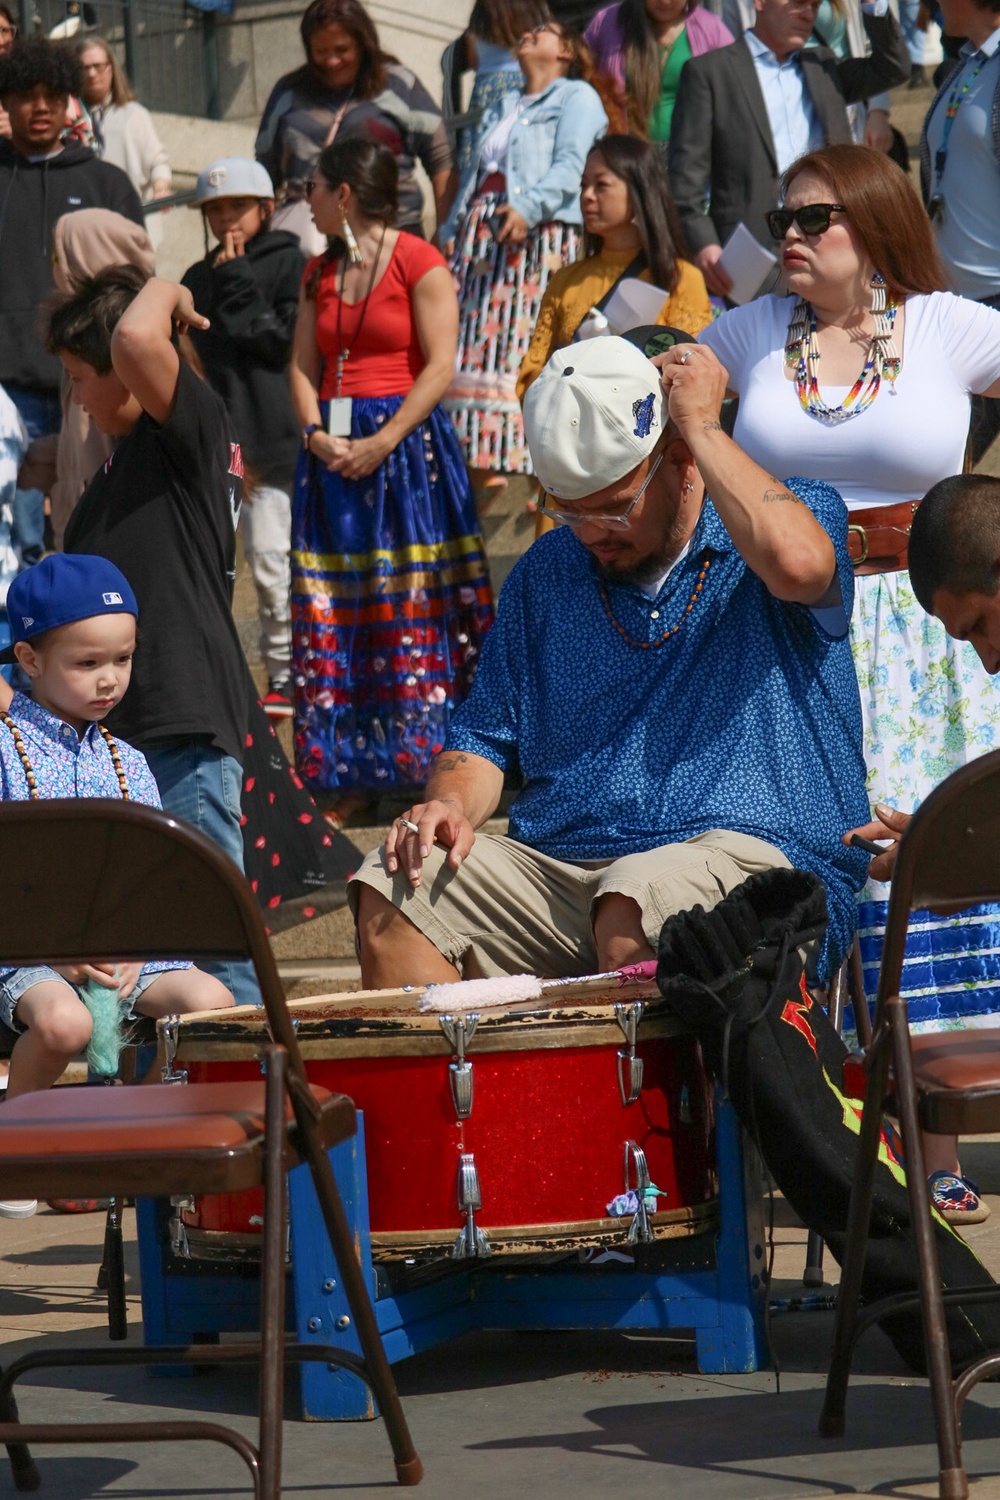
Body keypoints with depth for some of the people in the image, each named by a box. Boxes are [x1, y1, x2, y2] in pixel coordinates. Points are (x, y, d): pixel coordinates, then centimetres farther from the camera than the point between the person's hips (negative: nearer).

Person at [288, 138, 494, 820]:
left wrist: (382, 442, -16)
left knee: (413, 610, -6)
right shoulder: (319, 273, 14)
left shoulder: (420, 263, -6)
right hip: (333, 451, 6)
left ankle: (426, 765, -2)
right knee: (332, 616, 3)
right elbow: (304, 366, 12)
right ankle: (351, 771, 7)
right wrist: (316, 434, -6)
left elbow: (440, 366, -11)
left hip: (407, 443, -6)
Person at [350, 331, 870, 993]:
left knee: (638, 902, -39)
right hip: (555, 864, 5)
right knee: (392, 894, -20)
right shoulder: (549, 571, 18)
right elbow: (488, 734, 21)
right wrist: (452, 805, -3)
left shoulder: (801, 511, 1)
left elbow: (797, 563, -25)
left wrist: (703, 423, -12)